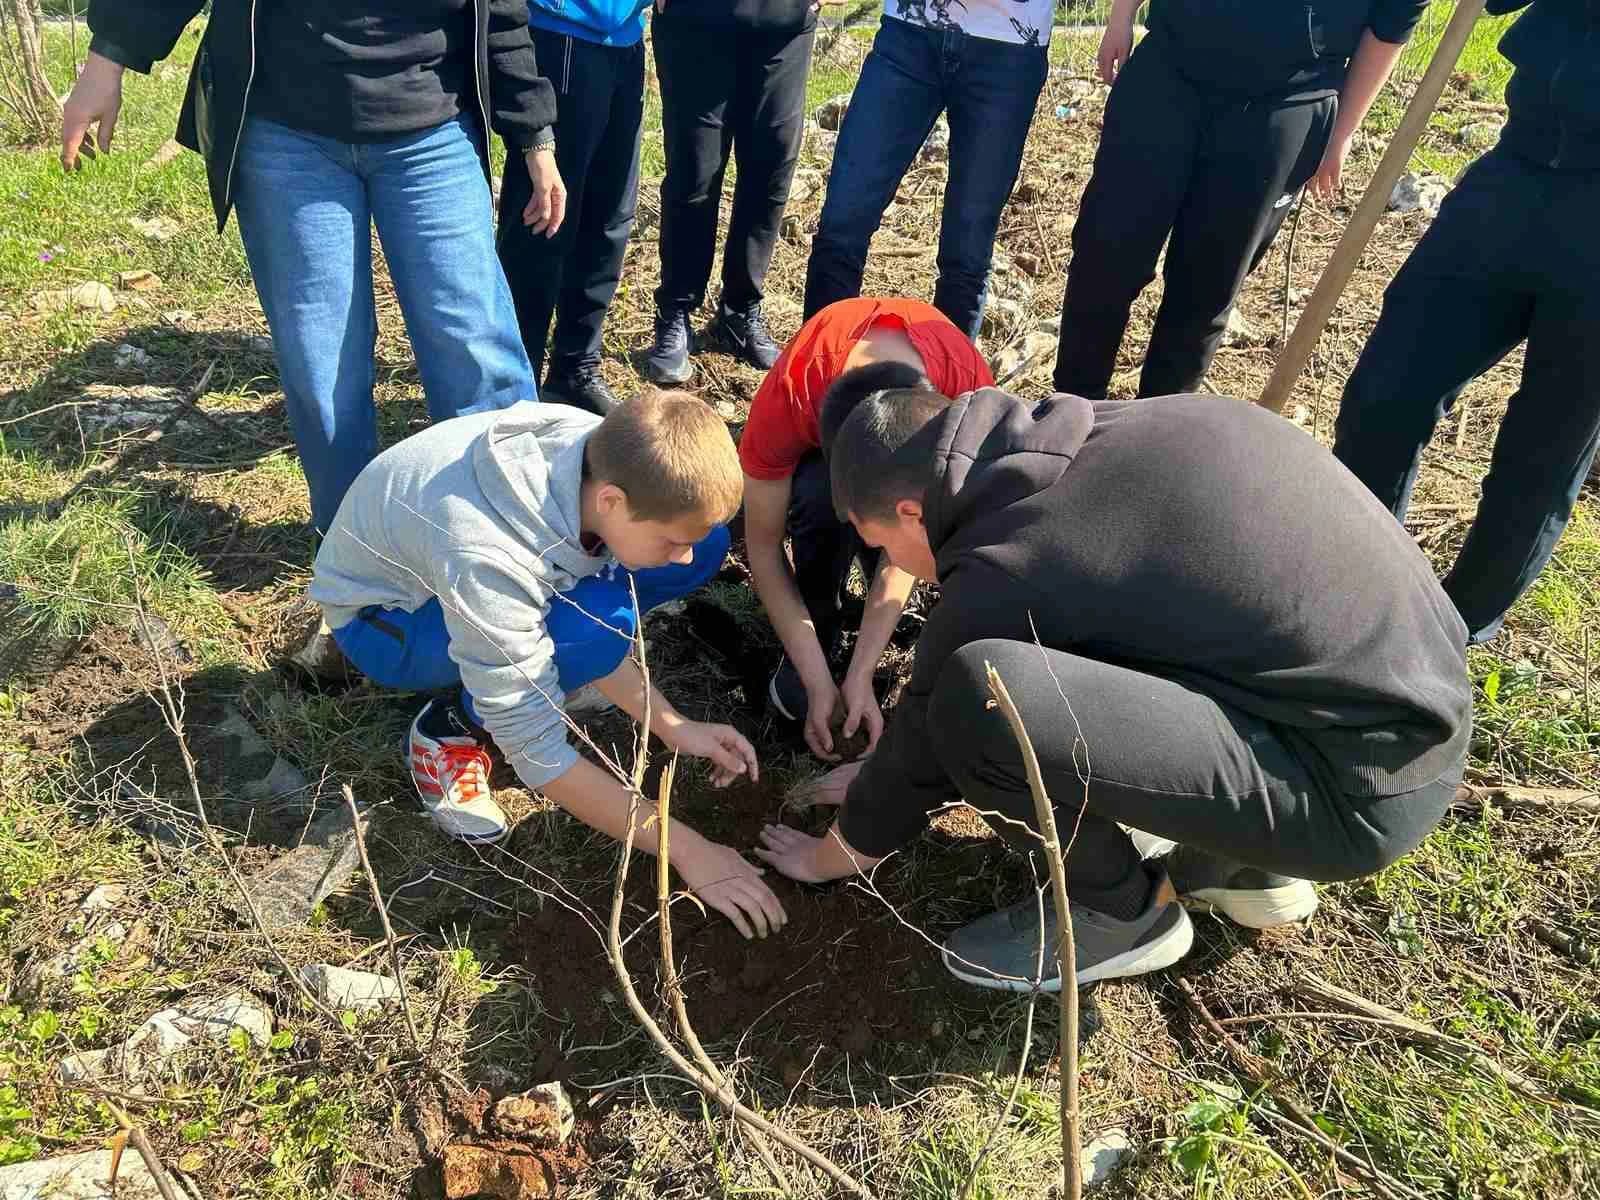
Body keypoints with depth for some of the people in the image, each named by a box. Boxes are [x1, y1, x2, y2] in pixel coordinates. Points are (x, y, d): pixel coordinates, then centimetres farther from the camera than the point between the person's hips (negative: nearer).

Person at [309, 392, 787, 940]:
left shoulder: (609, 460, -25)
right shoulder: (490, 560, -41)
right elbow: (537, 753, -35)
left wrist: (673, 726, -15)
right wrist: (685, 849, -30)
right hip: (380, 615, -6)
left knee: (709, 542, -11)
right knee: (595, 623, -36)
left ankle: (514, 652, 3)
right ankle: (450, 729, -7)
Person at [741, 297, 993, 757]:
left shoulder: (969, 388, -38)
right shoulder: (787, 397, -39)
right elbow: (763, 546, -28)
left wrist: (860, 676, -35)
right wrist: (819, 682, -31)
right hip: (819, 446, -2)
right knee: (823, 495, -37)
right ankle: (820, 631, -11)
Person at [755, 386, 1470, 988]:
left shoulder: (1004, 567, -17)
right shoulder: (1097, 434, 8)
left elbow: (927, 739, -1)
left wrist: (825, 859, 19)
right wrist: (893, 773, 32)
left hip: (1354, 783, -9)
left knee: (978, 697, -23)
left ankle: (1123, 911, 4)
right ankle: (1243, 864, 20)